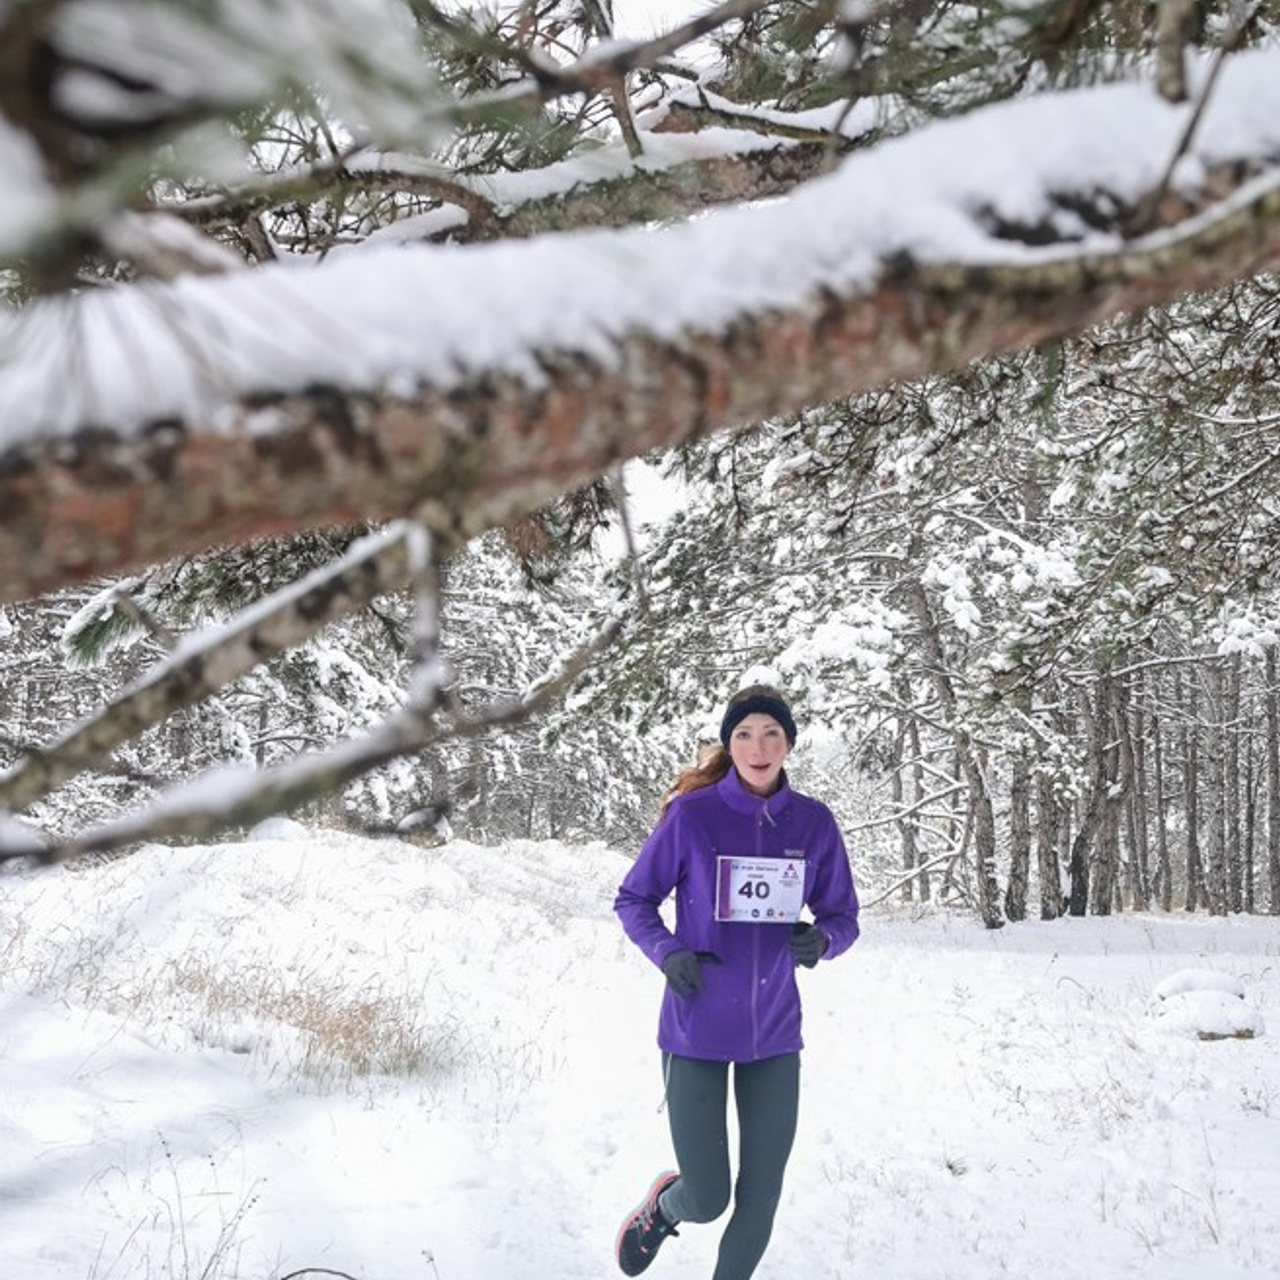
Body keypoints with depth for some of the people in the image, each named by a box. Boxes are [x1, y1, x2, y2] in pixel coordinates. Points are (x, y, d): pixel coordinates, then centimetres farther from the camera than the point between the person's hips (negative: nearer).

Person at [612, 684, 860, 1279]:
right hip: (696, 1031, -3)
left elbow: (842, 917, 7)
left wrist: (821, 939, -17)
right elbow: (633, 900, 1)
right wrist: (668, 952, -18)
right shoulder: (691, 816, -9)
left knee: (761, 1196, 5)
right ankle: (662, 1206, 34)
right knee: (707, 1201, -2)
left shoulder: (814, 823, -1)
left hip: (774, 1032, 3)